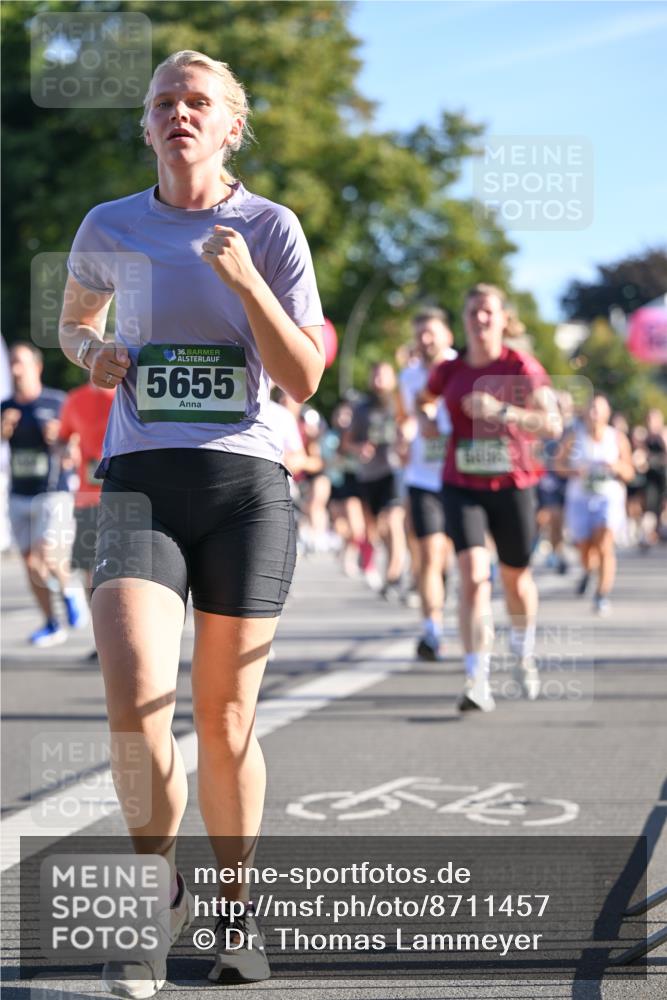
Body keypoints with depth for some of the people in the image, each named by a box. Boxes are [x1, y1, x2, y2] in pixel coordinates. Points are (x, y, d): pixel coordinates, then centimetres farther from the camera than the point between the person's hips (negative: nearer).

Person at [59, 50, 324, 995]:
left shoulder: (270, 228, 2)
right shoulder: (110, 229, 8)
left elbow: (304, 379, -3)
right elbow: (74, 319, 27)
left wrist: (245, 281, -15)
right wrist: (92, 354, 4)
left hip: (247, 482, 0)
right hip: (141, 481, 1)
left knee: (224, 719, 3)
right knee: (136, 704, -18)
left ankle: (235, 908, 24)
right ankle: (157, 887, 7)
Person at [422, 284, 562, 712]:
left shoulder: (522, 367, -6)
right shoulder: (449, 371, 3)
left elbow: (553, 424, -15)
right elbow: (420, 404, 25)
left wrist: (500, 410, -25)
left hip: (513, 485, -1)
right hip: (463, 487, 1)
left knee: (516, 577, 14)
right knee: (473, 574, -17)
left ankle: (523, 653, 44)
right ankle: (478, 680, -20)